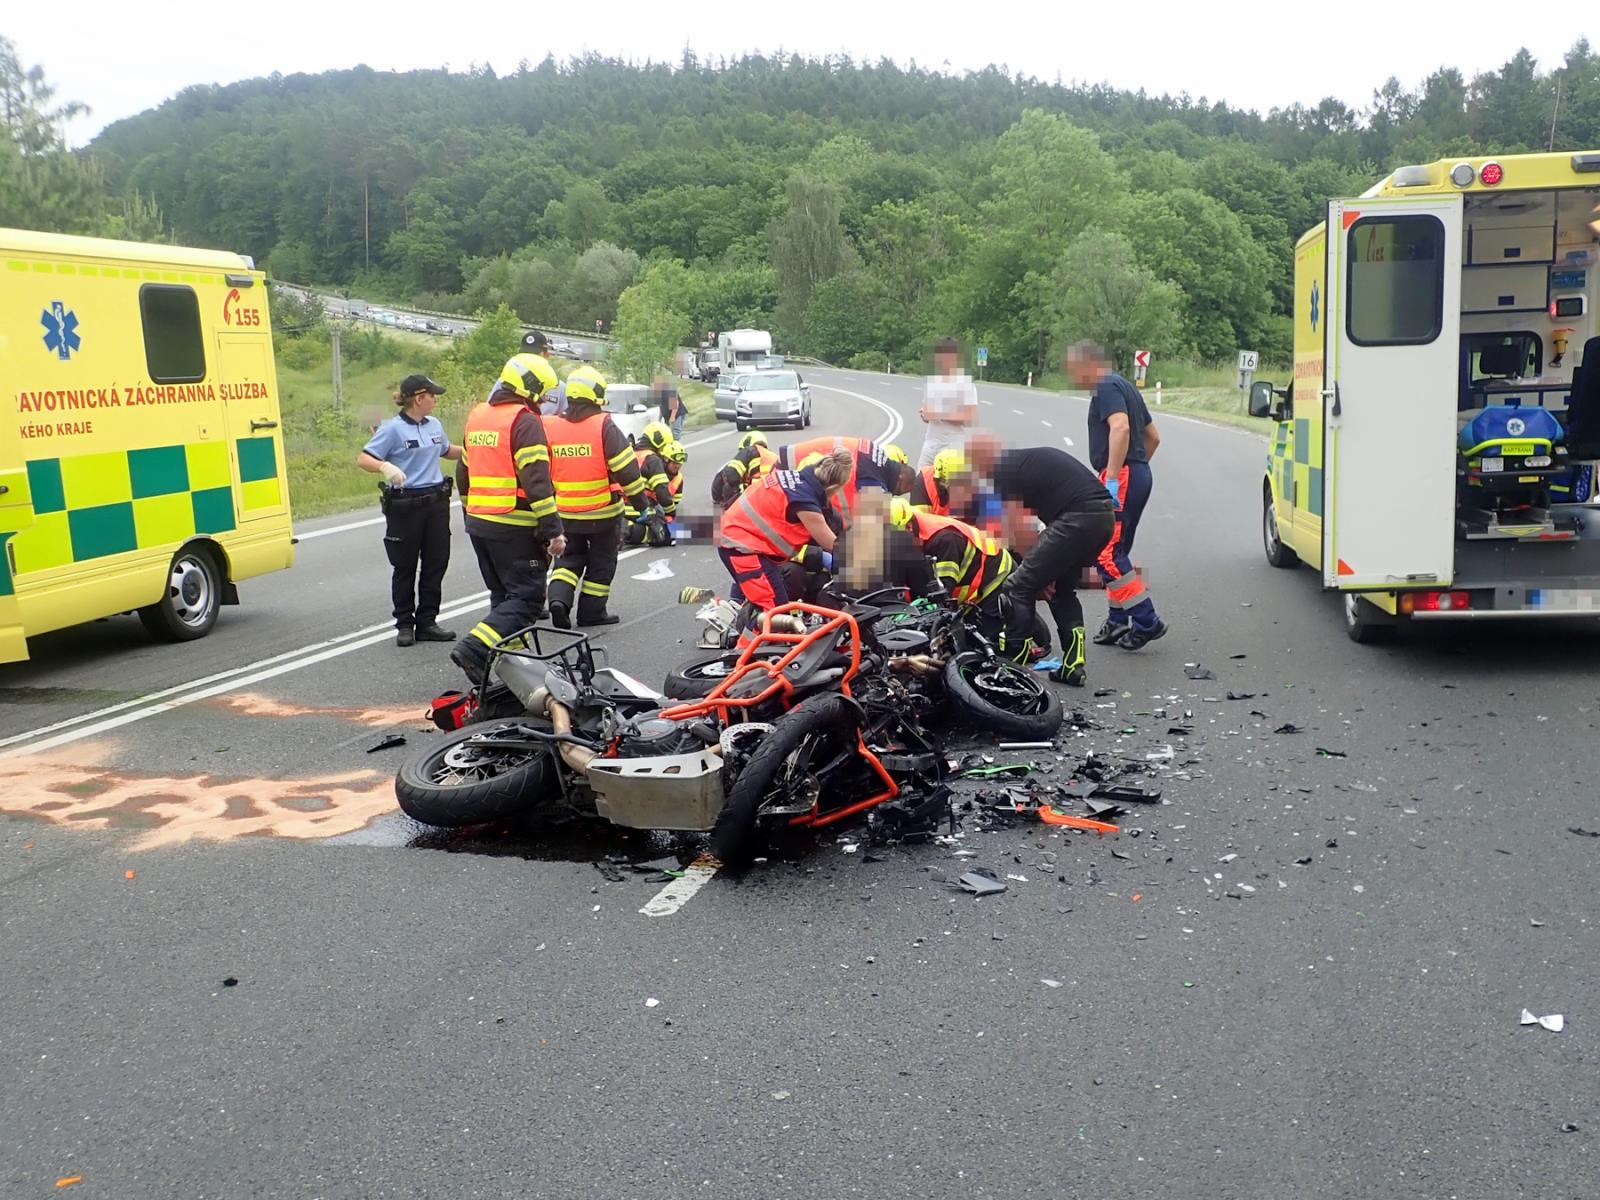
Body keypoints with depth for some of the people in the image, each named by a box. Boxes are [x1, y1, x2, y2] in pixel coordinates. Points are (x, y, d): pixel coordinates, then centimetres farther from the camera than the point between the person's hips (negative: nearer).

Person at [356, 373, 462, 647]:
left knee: (436, 563, 7)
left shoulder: (434, 425, 10)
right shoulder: (393, 428, -10)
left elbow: (447, 451, 30)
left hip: (436, 502, 6)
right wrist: (385, 467, -32)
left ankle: (426, 622, 16)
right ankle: (404, 625, 15)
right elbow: (363, 459, -14)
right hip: (404, 505, -6)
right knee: (405, 567, 4)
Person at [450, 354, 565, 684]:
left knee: (503, 595, 18)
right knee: (528, 598, -6)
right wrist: (553, 530, -18)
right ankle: (475, 649, -18)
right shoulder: (525, 421, -11)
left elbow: (463, 474, 23)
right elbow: (536, 481, -19)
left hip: (478, 524, 9)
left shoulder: (477, 416, 16)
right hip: (514, 528, -9)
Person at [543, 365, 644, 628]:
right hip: (603, 511, -3)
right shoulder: (604, 427, -14)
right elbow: (626, 468, -15)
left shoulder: (550, 428, -1)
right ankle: (592, 611, 16)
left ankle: (559, 597, -5)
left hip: (564, 512, 4)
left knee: (569, 557, 17)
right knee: (601, 561, 13)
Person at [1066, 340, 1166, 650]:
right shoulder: (1125, 387, 23)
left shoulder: (1107, 387, -9)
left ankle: (1146, 621, -15)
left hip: (1122, 477, -11)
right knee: (1115, 552, 15)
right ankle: (1118, 622, 18)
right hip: (1138, 474, 11)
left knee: (1106, 552, -14)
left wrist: (1112, 478, -30)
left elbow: (1120, 427, -26)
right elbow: (1153, 436, 28)